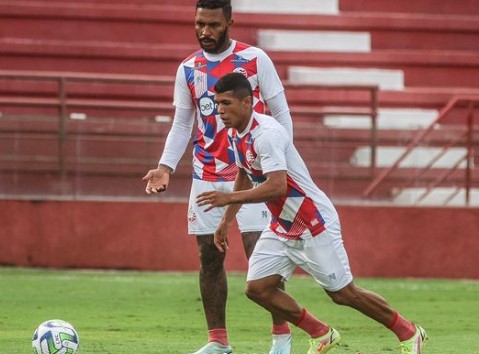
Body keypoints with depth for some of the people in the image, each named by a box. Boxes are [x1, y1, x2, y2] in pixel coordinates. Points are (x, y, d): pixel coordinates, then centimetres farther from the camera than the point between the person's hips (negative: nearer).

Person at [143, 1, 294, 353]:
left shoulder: (256, 60, -5)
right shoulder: (188, 69, 6)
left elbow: (281, 115, -1)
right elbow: (181, 125, 12)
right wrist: (166, 167, -2)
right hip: (206, 177, 4)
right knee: (209, 257, 4)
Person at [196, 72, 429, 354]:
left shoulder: (266, 133, -25)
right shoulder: (235, 133, 5)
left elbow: (276, 187, -35)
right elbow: (244, 177, 22)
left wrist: (229, 198, -32)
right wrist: (226, 221, 21)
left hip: (314, 224, -9)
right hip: (282, 227, 9)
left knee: (343, 293, -2)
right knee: (257, 288, -3)